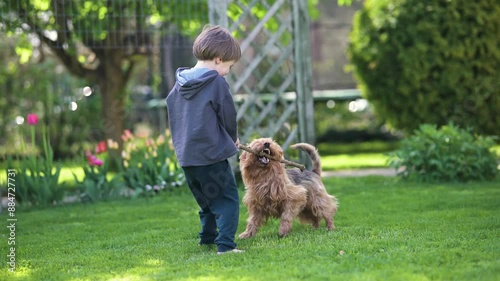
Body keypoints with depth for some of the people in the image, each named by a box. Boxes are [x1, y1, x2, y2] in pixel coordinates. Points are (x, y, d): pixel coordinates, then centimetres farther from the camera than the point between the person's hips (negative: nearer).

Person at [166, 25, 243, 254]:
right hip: (211, 154, -7)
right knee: (227, 199, -3)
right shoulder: (217, 83, -12)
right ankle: (225, 244, -12)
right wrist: (232, 139, 14)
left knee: (207, 199, 23)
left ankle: (208, 237, 31)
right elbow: (229, 118, -7)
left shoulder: (179, 83, 8)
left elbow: (173, 114, 18)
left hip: (186, 156, 7)